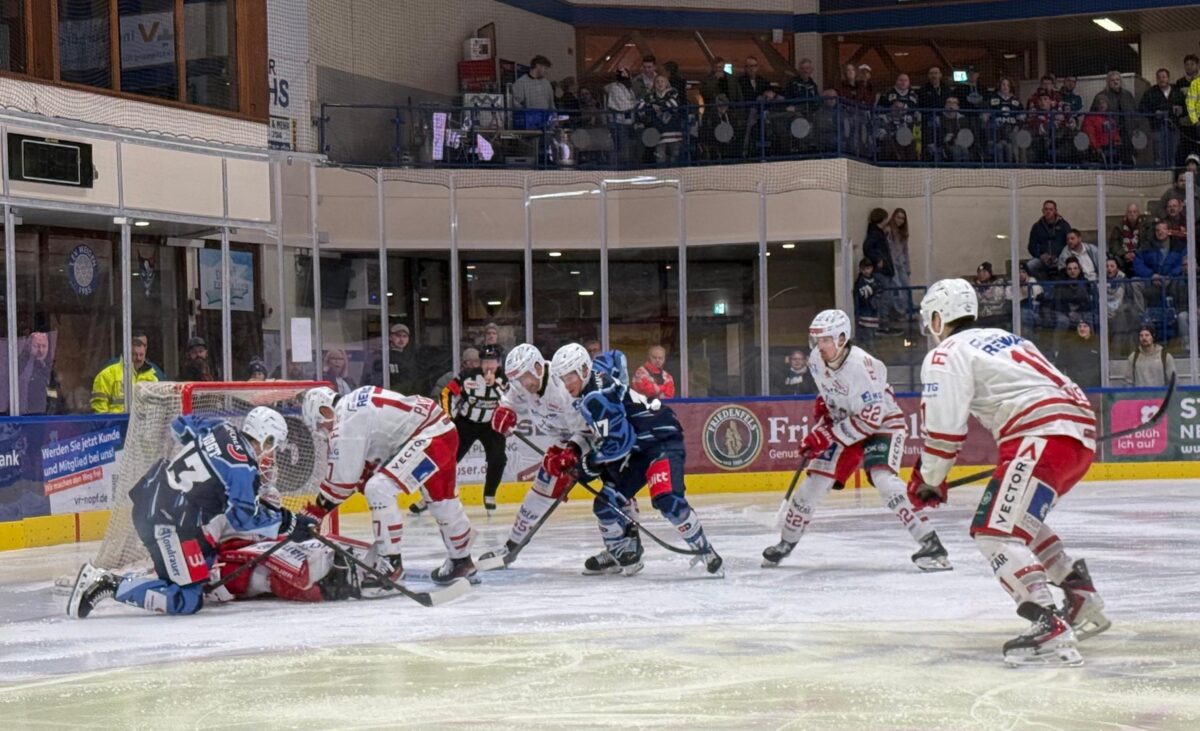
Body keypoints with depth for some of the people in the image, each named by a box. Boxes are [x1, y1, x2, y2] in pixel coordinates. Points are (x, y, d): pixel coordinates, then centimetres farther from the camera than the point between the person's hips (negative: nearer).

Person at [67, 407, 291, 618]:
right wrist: (282, 522, 0)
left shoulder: (222, 429, 9)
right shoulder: (244, 468, -13)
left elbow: (180, 425, 26)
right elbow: (244, 518, -13)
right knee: (188, 601, -8)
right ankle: (109, 585, -13)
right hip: (168, 523, -10)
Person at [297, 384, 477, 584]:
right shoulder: (355, 402, 15)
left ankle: (391, 565, -9)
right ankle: (461, 561, 43)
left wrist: (315, 511, -5)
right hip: (443, 428, 11)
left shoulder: (346, 419, -13)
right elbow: (370, 461, 21)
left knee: (379, 490, -14)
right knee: (442, 502, 25)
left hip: (430, 437, -11)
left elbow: (342, 476, -12)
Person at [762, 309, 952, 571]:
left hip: (883, 422, -7)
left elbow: (871, 417, -32)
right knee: (815, 479, 3)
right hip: (843, 422, 7)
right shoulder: (817, 359, -8)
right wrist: (823, 403, 4)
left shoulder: (860, 365, -32)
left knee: (883, 479, -28)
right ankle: (786, 542, 20)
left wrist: (827, 436, -30)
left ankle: (930, 544, -26)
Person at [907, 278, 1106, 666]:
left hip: (1044, 437, -9)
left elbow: (942, 428, -4)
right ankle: (1083, 600, 26)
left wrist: (928, 482, 10)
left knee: (995, 532, -15)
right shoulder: (1003, 338, 28)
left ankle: (1050, 627, -33)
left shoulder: (946, 355, 2)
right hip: (1080, 432, 9)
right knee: (1018, 520, 27)